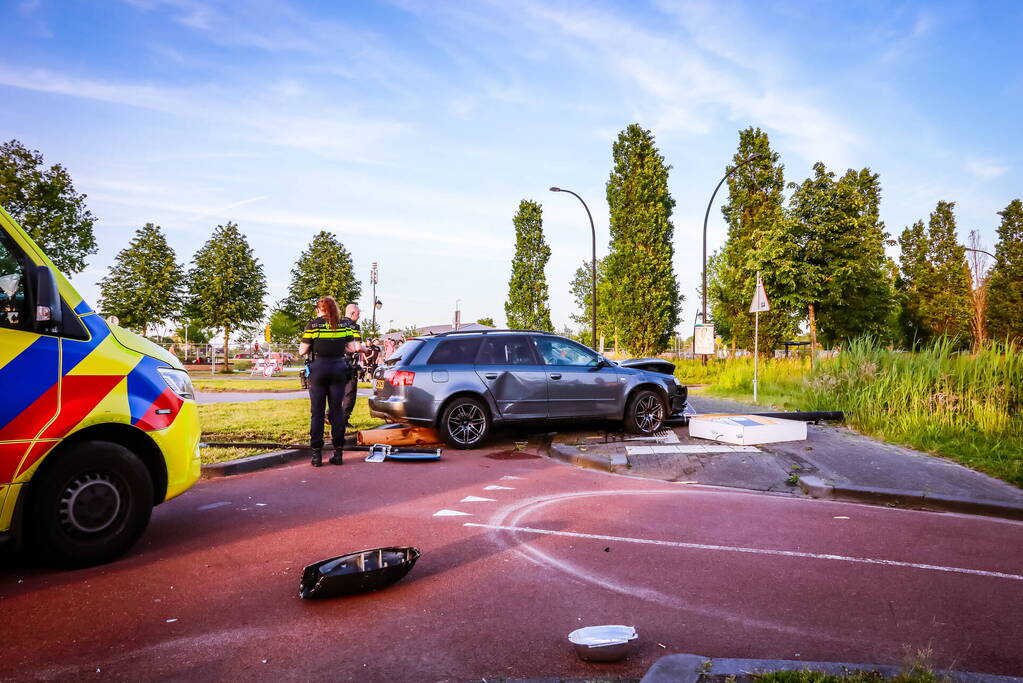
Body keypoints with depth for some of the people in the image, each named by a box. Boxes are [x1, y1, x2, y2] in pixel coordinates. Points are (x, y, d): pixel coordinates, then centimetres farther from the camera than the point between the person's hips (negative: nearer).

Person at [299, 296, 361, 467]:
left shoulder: (313, 324, -3)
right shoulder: (344, 324, 5)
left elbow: (302, 351, -3)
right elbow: (352, 348, 4)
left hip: (319, 368, -2)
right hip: (339, 368, 2)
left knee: (317, 412, 5)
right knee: (337, 411, 8)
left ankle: (317, 454, 4)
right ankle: (338, 452, 8)